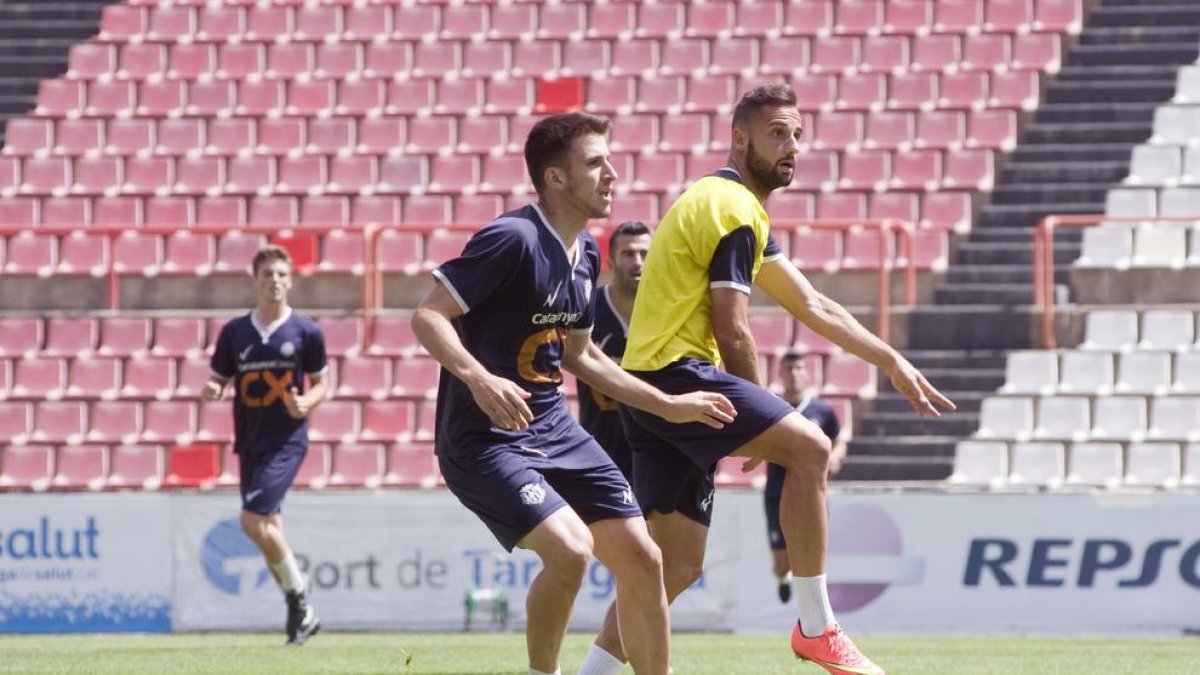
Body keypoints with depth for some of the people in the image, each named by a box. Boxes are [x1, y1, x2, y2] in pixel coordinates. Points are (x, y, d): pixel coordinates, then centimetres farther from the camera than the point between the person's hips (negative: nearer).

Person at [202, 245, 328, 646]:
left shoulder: (306, 332, -3)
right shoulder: (235, 332, 5)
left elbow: (320, 384, 5)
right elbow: (218, 381, 10)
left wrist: (306, 403, -16)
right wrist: (210, 391, -13)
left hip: (287, 440, -5)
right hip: (249, 442, 5)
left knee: (254, 520, -19)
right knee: (267, 529, 9)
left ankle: (298, 592, 1)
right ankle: (302, 613, 23)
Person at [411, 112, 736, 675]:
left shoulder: (585, 253, 10)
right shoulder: (513, 239, -17)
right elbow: (427, 317, -20)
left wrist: (669, 406, 23)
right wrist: (479, 379, -37)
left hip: (554, 430, 9)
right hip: (485, 438, -8)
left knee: (641, 558, 4)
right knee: (571, 548, -26)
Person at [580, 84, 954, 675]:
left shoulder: (738, 208, 23)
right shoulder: (733, 209, -9)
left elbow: (811, 305, 28)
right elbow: (731, 332, -12)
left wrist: (891, 362, 25)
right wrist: (760, 420, -1)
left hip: (647, 385, 10)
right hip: (677, 370, -10)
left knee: (677, 565, 5)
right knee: (808, 446, -15)